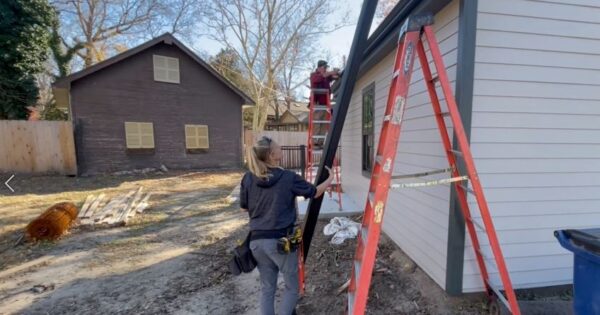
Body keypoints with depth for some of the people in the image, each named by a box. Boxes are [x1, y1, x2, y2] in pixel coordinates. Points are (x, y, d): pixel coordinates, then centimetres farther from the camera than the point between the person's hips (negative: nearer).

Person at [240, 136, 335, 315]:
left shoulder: (248, 179, -2)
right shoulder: (288, 177, -12)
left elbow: (244, 208, 10)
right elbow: (315, 193, 2)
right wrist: (330, 178, 19)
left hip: (257, 240, 5)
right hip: (281, 240, -4)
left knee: (267, 287, 21)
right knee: (292, 286, 18)